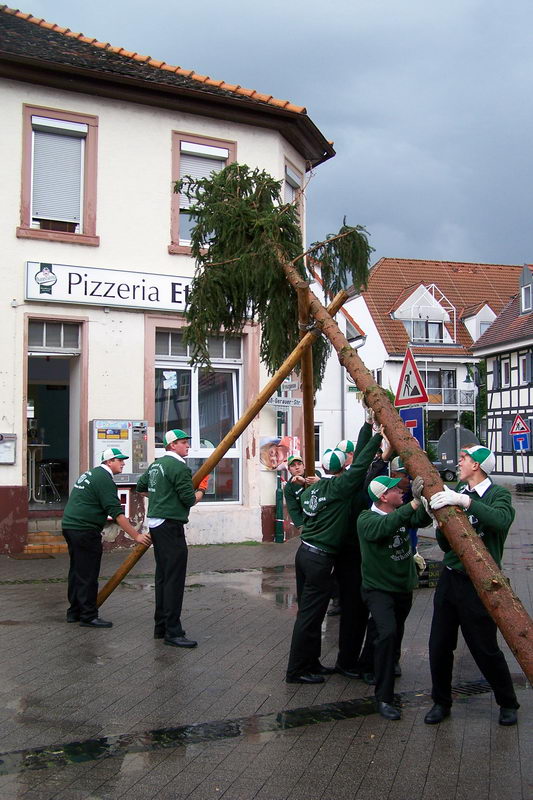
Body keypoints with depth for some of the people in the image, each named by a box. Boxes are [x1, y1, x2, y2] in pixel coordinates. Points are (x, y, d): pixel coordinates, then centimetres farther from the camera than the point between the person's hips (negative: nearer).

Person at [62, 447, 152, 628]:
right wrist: (136, 535, -19)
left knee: (77, 571, 17)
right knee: (88, 575, -5)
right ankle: (88, 616, 0)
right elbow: (117, 513, -20)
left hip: (70, 525, 10)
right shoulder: (104, 479, -13)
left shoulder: (91, 474, 18)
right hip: (84, 530, -10)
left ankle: (74, 612, 25)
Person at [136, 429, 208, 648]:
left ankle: (160, 626, 22)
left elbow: (140, 487, 27)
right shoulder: (179, 467, -14)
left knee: (162, 576, 15)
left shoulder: (156, 464, 15)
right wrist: (201, 490, 5)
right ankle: (173, 632, -7)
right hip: (171, 525, -10)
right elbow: (190, 500, -14)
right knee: (175, 578, -8)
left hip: (155, 523, 10)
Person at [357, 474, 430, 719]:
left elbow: (422, 520, -16)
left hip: (404, 587, 7)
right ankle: (383, 697, -14)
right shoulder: (366, 519, -18)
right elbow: (385, 526, -39)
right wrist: (414, 503, -48)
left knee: (396, 635, 19)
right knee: (387, 633, -23)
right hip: (378, 589, -7)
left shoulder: (402, 513, 1)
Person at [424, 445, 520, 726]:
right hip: (450, 578, 6)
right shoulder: (457, 492, 10)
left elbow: (502, 519, -31)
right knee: (439, 645, 8)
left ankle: (508, 703, 26)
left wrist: (464, 501, -33)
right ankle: (441, 701, 26)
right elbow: (445, 544, 12)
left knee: (485, 649, 3)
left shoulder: (498, 494, -5)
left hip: (478, 583, -5)